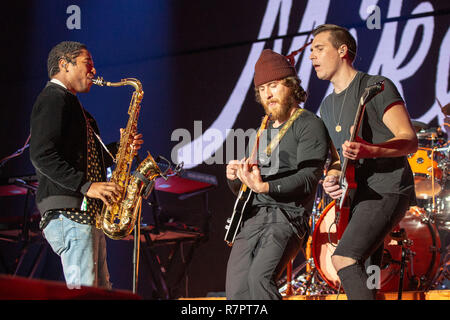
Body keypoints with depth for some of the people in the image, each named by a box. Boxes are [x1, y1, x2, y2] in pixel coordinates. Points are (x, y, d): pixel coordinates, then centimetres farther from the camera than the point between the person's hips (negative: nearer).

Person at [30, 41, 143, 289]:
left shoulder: (69, 102, 26)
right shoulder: (53, 98, -7)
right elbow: (42, 156, -19)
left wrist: (119, 149, 11)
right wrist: (86, 186, -23)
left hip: (87, 212, 11)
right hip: (68, 211, -11)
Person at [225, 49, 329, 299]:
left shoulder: (309, 125, 1)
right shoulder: (264, 130, 24)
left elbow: (308, 179, -12)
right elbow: (241, 190, 29)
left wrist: (266, 187, -24)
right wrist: (234, 177, 5)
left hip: (287, 216, -7)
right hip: (252, 217, 7)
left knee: (260, 277, -30)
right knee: (236, 293, -8)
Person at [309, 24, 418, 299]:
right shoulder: (328, 106, 19)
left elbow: (410, 140, -14)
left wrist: (369, 150, -31)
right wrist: (332, 177, 1)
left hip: (387, 191, -9)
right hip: (356, 198, 9)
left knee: (344, 258, -24)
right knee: (364, 274, 7)